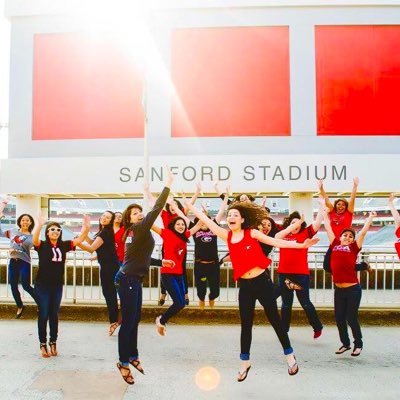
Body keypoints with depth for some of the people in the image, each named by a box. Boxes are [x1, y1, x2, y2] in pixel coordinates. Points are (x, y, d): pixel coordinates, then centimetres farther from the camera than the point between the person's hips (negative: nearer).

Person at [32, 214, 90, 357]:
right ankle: (43, 344, 16)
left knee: (54, 314, 13)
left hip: (57, 286, 4)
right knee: (43, 315, 4)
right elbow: (34, 239, -30)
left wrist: (86, 228, -26)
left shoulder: (63, 245, 2)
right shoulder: (42, 245, -8)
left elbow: (79, 239, -7)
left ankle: (53, 343, 25)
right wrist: (39, 225, -48)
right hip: (42, 286, -3)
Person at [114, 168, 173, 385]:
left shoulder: (134, 232, 11)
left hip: (133, 279, 10)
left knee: (134, 320, 17)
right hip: (128, 280, -10)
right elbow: (156, 210, -21)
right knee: (128, 322, -3)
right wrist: (167, 185, -19)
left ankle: (132, 356, 29)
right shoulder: (139, 229, -14)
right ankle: (124, 362, 7)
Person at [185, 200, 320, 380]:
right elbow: (206, 220, 3)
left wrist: (301, 245, -12)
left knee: (275, 320, 8)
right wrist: (188, 205, 5)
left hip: (262, 281, -2)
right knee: (246, 325, 9)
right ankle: (245, 363, 24)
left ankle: (290, 355, 24)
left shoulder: (252, 233, -6)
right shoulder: (227, 236, 1)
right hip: (245, 286, 3)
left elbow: (277, 242, -5)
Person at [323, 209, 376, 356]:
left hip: (353, 289, -3)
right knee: (339, 318, 9)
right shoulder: (335, 245, 7)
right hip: (338, 289, 3)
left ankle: (358, 344, 26)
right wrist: (325, 212, 22)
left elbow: (364, 231, 3)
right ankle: (345, 343, 30)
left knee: (351, 318, 5)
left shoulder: (354, 248, 1)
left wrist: (370, 217, 11)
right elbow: (328, 228, 15)